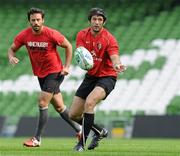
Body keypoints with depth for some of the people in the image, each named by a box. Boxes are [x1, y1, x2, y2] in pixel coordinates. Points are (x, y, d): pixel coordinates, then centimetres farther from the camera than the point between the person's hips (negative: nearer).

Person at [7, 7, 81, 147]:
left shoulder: (52, 34, -19)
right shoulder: (24, 35, -8)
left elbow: (68, 46, -6)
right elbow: (12, 49, 4)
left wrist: (67, 66, -10)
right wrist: (12, 57, -19)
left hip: (55, 72, -5)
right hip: (40, 74, 5)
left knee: (42, 103, -14)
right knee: (58, 106, 12)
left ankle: (37, 139, -7)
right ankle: (78, 129, 30)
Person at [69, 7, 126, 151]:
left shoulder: (109, 39, -17)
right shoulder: (82, 35, -4)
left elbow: (114, 57, -28)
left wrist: (117, 65, -53)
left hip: (106, 77, -6)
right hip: (90, 77, 6)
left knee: (89, 103, -32)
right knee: (73, 115, 4)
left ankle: (82, 142, -22)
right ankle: (100, 132, 29)